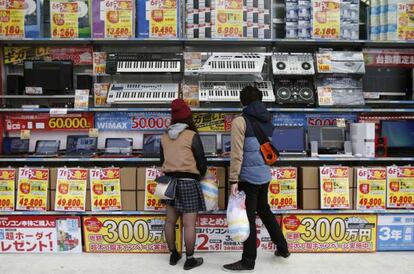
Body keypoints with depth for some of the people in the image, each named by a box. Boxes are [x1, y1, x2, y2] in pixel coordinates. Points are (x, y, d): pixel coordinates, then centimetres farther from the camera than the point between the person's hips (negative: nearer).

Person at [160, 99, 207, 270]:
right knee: (189, 224, 2)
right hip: (188, 181, -6)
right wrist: (200, 175, 14)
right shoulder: (192, 136, -10)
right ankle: (189, 259, 11)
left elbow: (162, 160, 13)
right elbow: (201, 161, -5)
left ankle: (173, 254, 29)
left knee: (170, 220, 15)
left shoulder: (164, 137, 6)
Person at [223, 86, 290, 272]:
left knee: (248, 217, 3)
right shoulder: (266, 120, 8)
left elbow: (237, 153, -16)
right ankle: (282, 248, 35)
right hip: (265, 175, 7)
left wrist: (233, 180, -14)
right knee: (264, 210, 24)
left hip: (249, 176, -7)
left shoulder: (240, 121, -12)